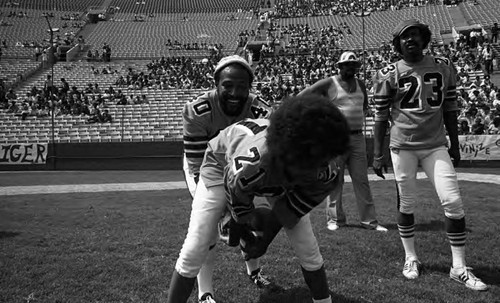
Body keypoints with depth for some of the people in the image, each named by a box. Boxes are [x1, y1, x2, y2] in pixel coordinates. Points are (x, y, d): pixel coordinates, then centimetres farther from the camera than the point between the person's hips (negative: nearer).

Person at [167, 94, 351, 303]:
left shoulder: (327, 175, -35)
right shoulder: (245, 169, -47)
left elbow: (286, 213, -16)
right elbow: (244, 216, -22)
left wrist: (264, 240, -1)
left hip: (277, 179, 3)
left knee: (309, 252, -2)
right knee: (193, 253, -11)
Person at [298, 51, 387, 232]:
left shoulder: (360, 85, 14)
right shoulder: (329, 84, -4)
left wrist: (360, 118, 15)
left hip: (358, 137, 5)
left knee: (362, 181, 5)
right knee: (335, 180, 2)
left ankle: (369, 220, 10)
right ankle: (335, 219, 14)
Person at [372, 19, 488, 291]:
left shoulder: (443, 67, 6)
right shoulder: (389, 74, -2)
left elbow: (449, 109, 12)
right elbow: (380, 116, -1)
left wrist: (454, 144, 12)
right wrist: (377, 153, -4)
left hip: (436, 145, 2)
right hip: (402, 146, -2)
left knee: (453, 202, -4)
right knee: (406, 203, 5)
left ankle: (459, 267, 5)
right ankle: (411, 258, 22)